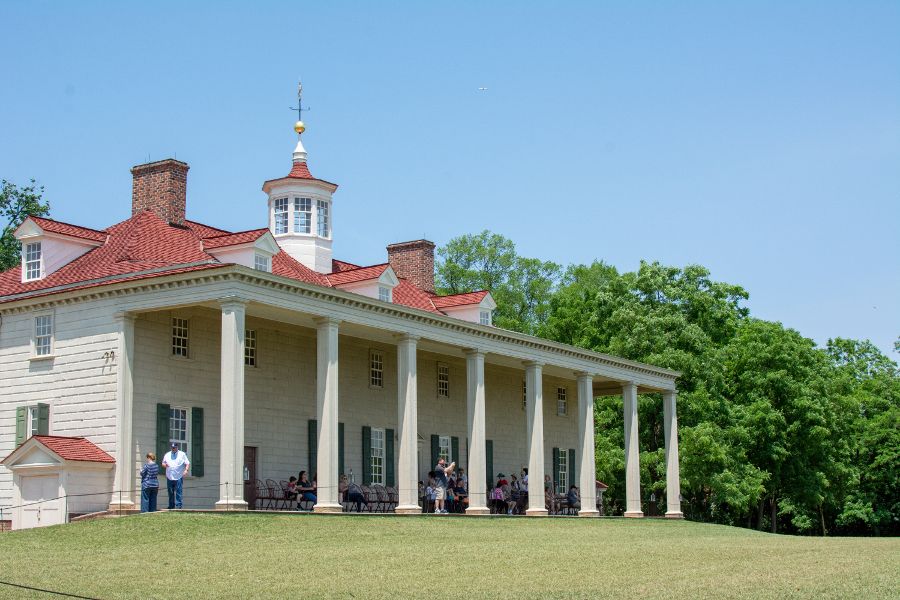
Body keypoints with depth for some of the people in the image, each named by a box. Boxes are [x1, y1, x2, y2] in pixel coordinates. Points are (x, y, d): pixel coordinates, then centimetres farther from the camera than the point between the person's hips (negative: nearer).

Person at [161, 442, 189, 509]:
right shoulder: (167, 455, 16)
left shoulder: (182, 454, 6)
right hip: (169, 477, 3)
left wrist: (186, 470, -15)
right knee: (170, 493, 7)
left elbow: (188, 463, 2)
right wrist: (165, 465, -3)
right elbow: (163, 463, 21)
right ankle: (171, 506, 14)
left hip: (179, 477, -3)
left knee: (179, 492, -9)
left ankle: (178, 506, -9)